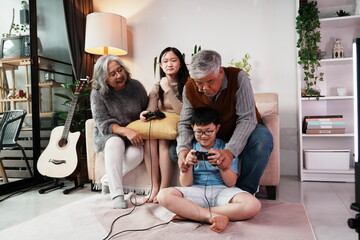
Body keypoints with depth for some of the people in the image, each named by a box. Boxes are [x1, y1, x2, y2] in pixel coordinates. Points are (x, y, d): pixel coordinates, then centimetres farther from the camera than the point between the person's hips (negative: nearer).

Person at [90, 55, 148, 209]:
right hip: (109, 134, -1)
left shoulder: (136, 86, -4)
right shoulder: (98, 93, -10)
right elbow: (103, 124, -16)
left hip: (134, 134, 2)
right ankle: (116, 194, -33)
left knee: (136, 154, -30)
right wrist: (125, 131, -31)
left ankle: (109, 180, -8)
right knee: (115, 143, -36)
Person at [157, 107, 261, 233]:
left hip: (222, 191, 0)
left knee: (254, 205, -31)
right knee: (164, 195, -26)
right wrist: (188, 164, -14)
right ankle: (214, 217, -26)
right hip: (196, 191, 0)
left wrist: (221, 163, -16)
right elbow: (185, 184, 5)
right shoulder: (189, 149, 10)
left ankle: (188, 213, -23)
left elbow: (231, 183, 1)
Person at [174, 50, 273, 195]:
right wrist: (183, 149, -35)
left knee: (262, 139, -36)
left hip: (240, 133, -2)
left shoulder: (238, 78, -26)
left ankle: (244, 190, -16)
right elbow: (185, 123, -13)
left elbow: (247, 119, -30)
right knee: (175, 149, -12)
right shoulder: (189, 88, -14)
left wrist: (230, 150, -45)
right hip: (209, 136, 3)